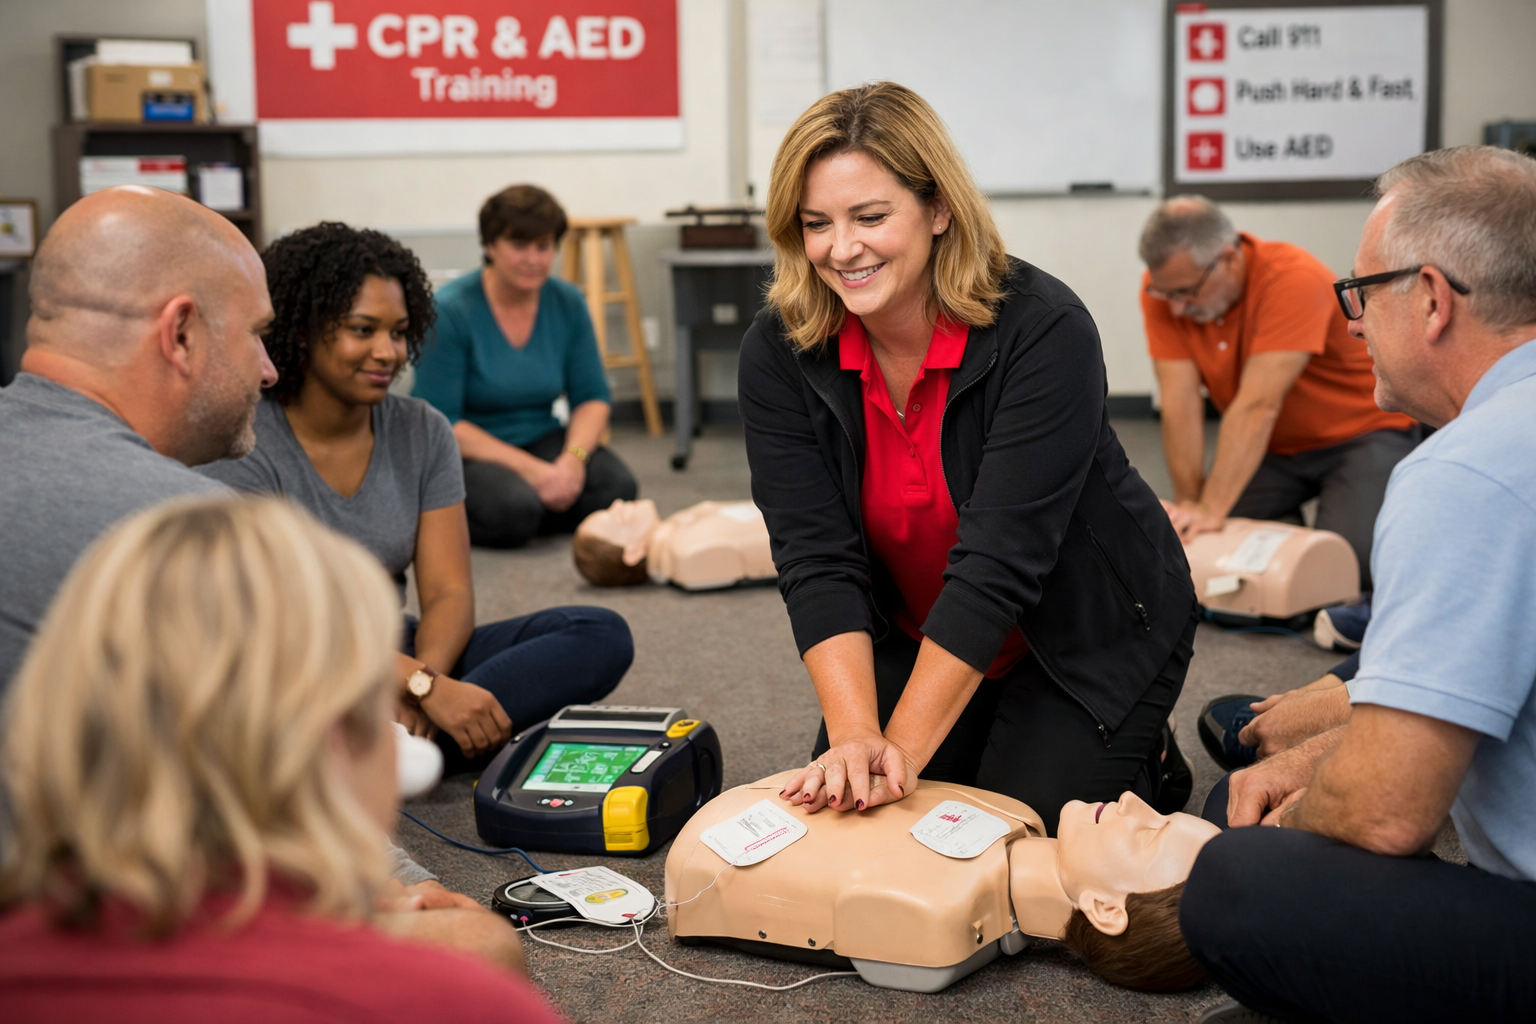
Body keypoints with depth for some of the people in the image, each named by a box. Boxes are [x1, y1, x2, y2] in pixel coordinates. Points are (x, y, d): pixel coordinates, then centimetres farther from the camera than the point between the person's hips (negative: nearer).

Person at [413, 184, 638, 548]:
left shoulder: (568, 304, 0)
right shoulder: (450, 310, -16)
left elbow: (592, 398, 1)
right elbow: (441, 423, -18)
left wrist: (573, 458, -21)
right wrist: (531, 470, -26)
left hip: (541, 438, 5)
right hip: (466, 451, -4)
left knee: (617, 487, -23)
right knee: (514, 506, -35)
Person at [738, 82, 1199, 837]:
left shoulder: (1043, 330, -29)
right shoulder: (777, 356, -15)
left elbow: (997, 563, -33)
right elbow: (816, 558, -21)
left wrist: (902, 749, -36)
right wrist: (854, 737, -35)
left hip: (1091, 633, -4)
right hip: (916, 640, 4)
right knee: (842, 807, -5)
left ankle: (1145, 766, 18)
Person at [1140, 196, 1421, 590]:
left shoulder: (1295, 279, -30)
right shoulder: (1164, 286, -14)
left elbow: (1258, 406, -36)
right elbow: (1180, 404, -17)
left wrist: (1211, 509, -41)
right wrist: (1188, 502, -23)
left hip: (1361, 430, -4)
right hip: (1274, 445, 5)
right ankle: (1287, 525, 14)